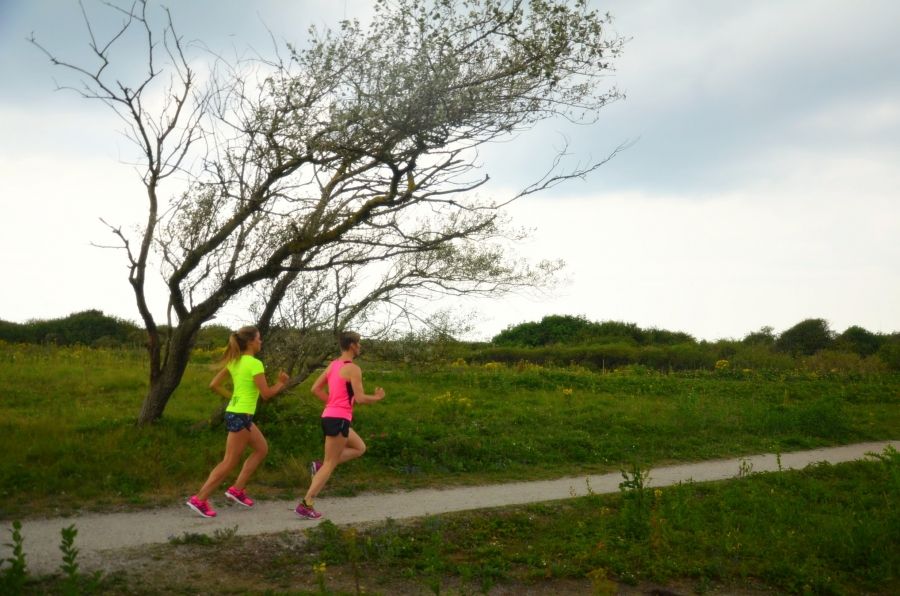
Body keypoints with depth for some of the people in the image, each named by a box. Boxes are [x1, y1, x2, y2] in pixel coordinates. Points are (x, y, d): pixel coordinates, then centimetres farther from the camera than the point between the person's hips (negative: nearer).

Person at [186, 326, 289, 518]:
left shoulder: (235, 361, 9)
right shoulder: (255, 363, -16)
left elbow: (213, 385, 10)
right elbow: (266, 394, -17)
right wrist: (281, 383, -1)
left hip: (235, 412, 10)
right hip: (240, 416, -10)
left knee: (262, 449, 19)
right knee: (230, 462, -2)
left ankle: (237, 489, 18)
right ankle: (199, 499, 0)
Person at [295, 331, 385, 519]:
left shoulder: (333, 365, 13)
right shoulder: (353, 369, -12)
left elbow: (315, 389, 14)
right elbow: (360, 398, -17)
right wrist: (377, 397, 1)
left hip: (330, 416, 9)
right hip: (339, 419, -9)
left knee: (360, 448, 23)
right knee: (330, 464, -2)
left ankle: (320, 466, 10)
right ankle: (305, 505, -3)